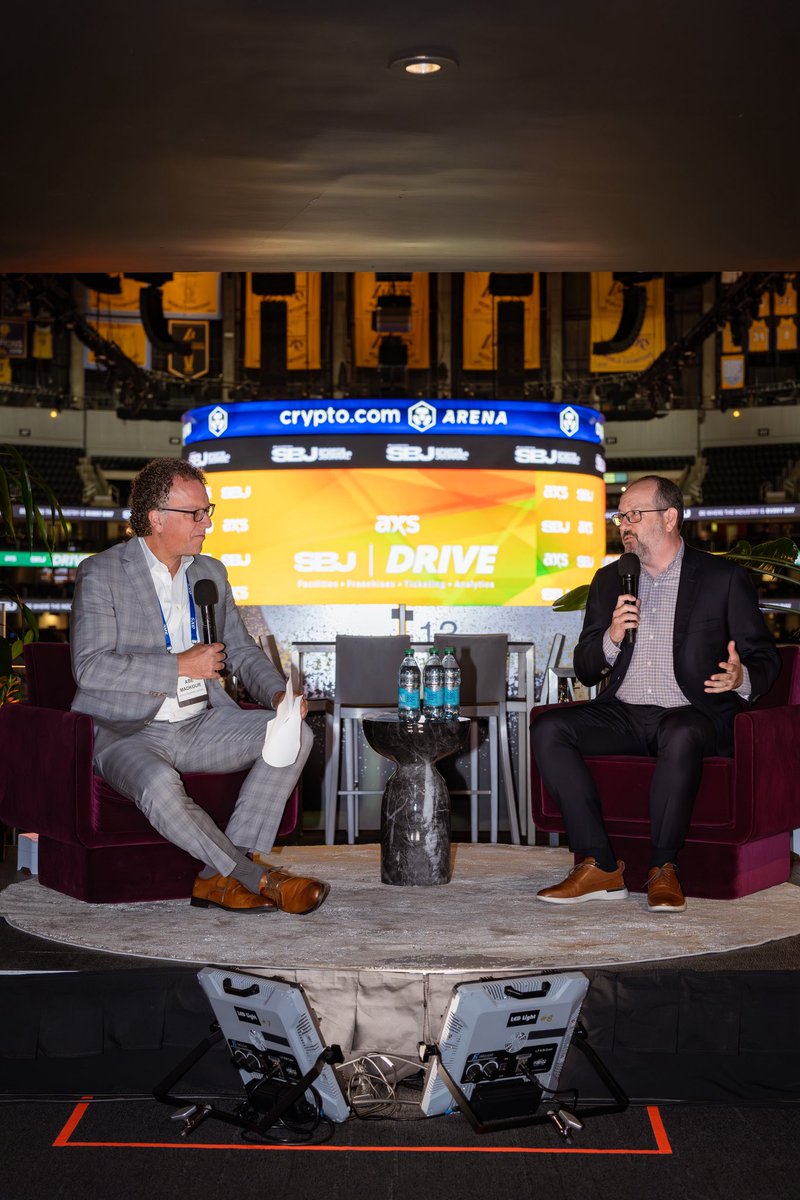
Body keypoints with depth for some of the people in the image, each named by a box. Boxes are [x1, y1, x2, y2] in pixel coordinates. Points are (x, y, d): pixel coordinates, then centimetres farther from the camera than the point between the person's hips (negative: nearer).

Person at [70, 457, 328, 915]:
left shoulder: (211, 572, 15)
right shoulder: (101, 573, -5)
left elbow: (242, 651, 19)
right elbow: (90, 666, -16)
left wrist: (278, 692, -2)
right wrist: (181, 666, -15)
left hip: (201, 724, 6)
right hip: (128, 731, -6)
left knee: (294, 734, -16)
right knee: (160, 785, -38)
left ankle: (221, 877, -21)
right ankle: (257, 877, -21)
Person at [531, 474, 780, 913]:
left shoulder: (724, 578, 5)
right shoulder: (609, 580, 16)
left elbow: (765, 658, 4)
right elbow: (585, 671, 15)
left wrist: (741, 677, -20)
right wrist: (611, 639, -7)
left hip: (691, 715, -4)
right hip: (622, 714, 4)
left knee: (681, 735, -39)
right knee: (548, 728, -21)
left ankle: (663, 868, -22)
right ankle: (600, 867, -21)